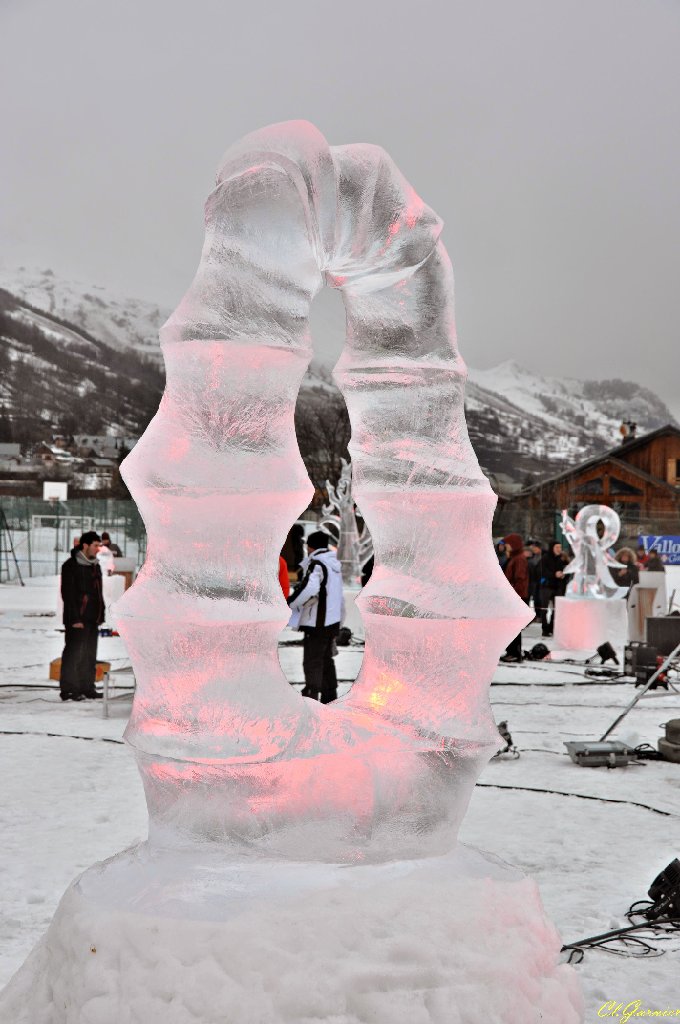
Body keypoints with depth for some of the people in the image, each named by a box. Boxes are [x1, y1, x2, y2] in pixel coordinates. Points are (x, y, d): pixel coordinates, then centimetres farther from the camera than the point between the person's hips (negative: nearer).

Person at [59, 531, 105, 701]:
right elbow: (67, 594, -13)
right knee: (74, 653, -7)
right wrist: (75, 619, -17)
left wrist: (101, 615, 15)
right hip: (77, 620, -8)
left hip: (93, 619, 8)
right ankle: (68, 690, -4)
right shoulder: (71, 566, -9)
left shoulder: (95, 566, 16)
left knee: (89, 655, 10)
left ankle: (87, 688, 17)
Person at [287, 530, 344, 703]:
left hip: (317, 622, -9)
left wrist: (291, 603, -20)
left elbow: (309, 589, -33)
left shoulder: (317, 564, -16)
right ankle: (330, 696, 27)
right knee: (326, 659, 20)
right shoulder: (334, 563, 13)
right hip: (333, 620, 9)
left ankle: (311, 694, -11)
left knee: (312, 662, -6)